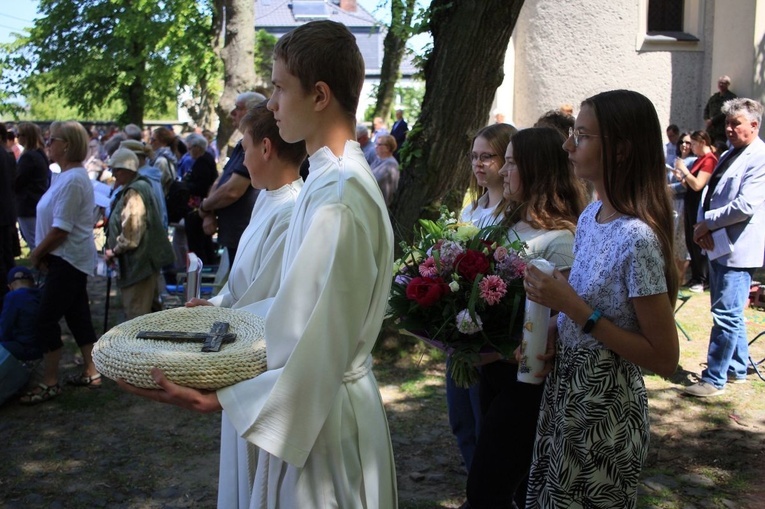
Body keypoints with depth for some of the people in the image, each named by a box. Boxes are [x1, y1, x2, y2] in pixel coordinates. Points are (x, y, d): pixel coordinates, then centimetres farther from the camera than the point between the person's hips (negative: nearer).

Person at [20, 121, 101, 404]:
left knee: (46, 319, -4)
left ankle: (49, 383, 5)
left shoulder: (72, 180, -21)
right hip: (71, 258, 10)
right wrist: (42, 254, 6)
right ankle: (91, 372, 24)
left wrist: (36, 254, -9)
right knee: (78, 316, 15)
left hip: (68, 261, -10)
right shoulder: (68, 176, 11)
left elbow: (60, 230, -22)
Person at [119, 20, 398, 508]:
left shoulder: (339, 195, -26)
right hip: (320, 401, 9)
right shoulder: (334, 177, 7)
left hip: (322, 411, -9)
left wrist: (216, 399, -27)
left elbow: (318, 339, -26)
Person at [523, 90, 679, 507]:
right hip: (564, 397, 8)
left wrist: (575, 309, -25)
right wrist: (553, 330, -5)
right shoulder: (590, 217, 1)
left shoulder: (638, 240, -24)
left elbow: (665, 359, -21)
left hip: (603, 418, -8)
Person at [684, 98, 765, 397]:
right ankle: (737, 368, 30)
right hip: (718, 245, 10)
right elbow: (710, 193, 17)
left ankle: (714, 379, -1)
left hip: (738, 249, -10)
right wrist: (702, 225, -1)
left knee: (727, 316, -6)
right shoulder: (729, 156, 16)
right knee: (731, 313, 18)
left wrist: (708, 222, -12)